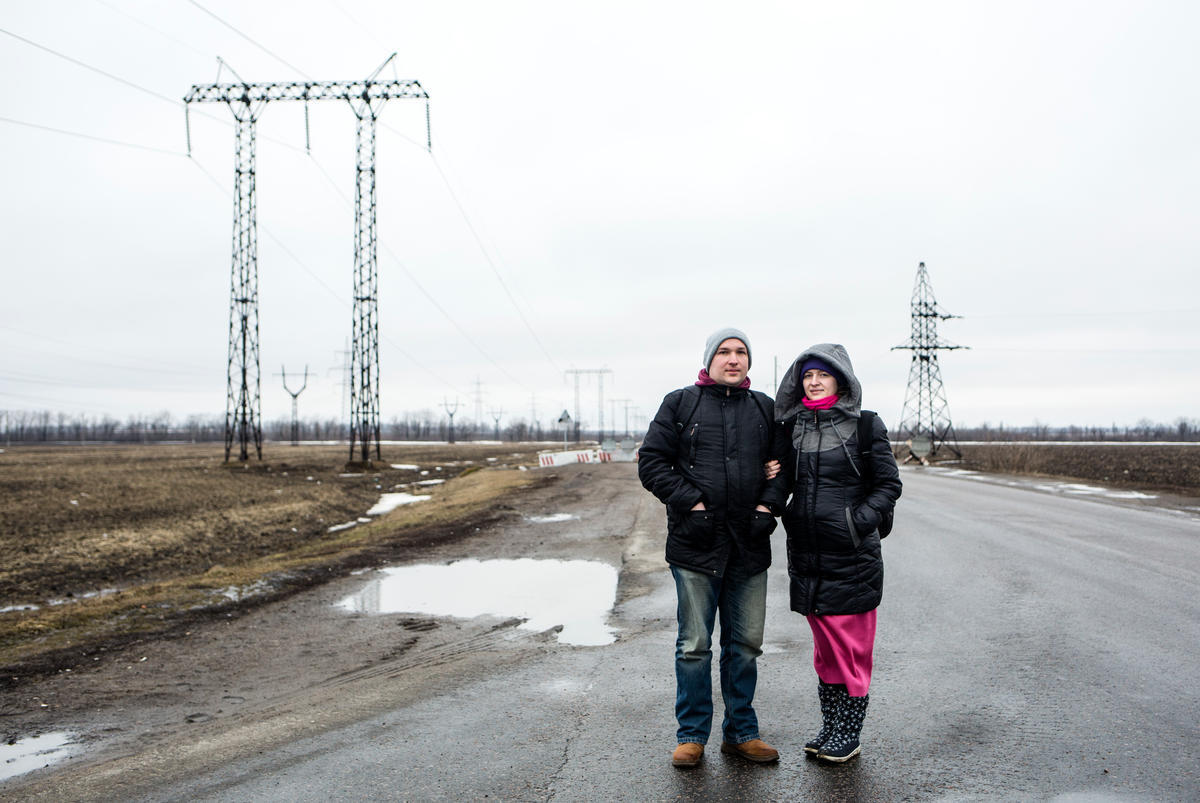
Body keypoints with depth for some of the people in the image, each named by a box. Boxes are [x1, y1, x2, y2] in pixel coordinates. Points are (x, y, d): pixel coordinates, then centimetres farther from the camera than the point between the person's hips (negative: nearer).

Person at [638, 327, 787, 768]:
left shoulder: (765, 408, 12)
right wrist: (691, 502, -10)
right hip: (696, 544, -3)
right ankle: (691, 735, 18)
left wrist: (768, 506, -3)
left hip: (749, 546, 3)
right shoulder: (680, 403, 3)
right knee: (694, 645, 4)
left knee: (745, 643, 11)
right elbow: (651, 462, -1)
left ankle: (741, 732, 25)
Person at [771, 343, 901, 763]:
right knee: (824, 647, 15)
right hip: (806, 553, 4)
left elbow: (889, 485, -2)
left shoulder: (865, 426, -5)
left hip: (852, 555, -4)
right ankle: (829, 727, 27)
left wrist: (859, 521, -13)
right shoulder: (791, 426, 7)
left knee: (852, 646, 3)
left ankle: (849, 735, 16)